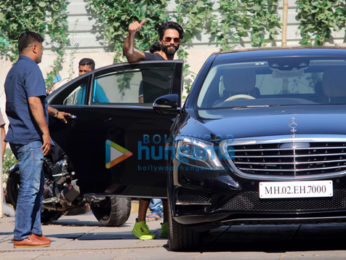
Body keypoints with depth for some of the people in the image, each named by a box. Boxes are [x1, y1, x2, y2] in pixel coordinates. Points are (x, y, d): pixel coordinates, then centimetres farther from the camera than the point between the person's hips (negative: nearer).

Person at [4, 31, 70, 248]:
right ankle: (22, 236, -9)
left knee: (37, 184, 15)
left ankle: (34, 231, 17)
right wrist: (45, 131, -19)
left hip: (18, 137, 10)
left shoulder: (14, 71, 21)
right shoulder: (30, 69, -10)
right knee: (30, 187, -8)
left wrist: (55, 112, 46)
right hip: (30, 137, -10)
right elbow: (34, 102, -21)